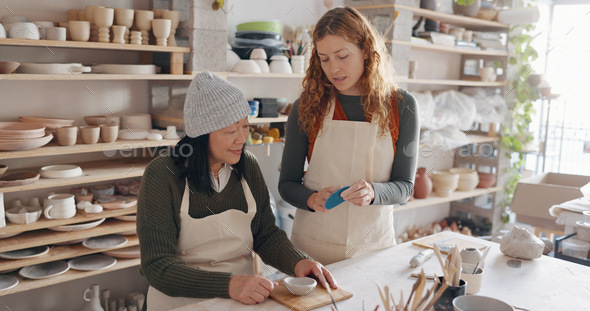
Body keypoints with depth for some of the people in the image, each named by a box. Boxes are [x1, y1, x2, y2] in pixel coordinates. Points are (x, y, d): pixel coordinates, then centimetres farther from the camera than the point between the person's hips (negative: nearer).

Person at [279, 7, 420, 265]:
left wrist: (372, 192, -23)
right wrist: (311, 199, -21)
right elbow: (287, 184, 1)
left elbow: (404, 186, -2)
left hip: (374, 245, 1)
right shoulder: (307, 107, -4)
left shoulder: (401, 106, -3)